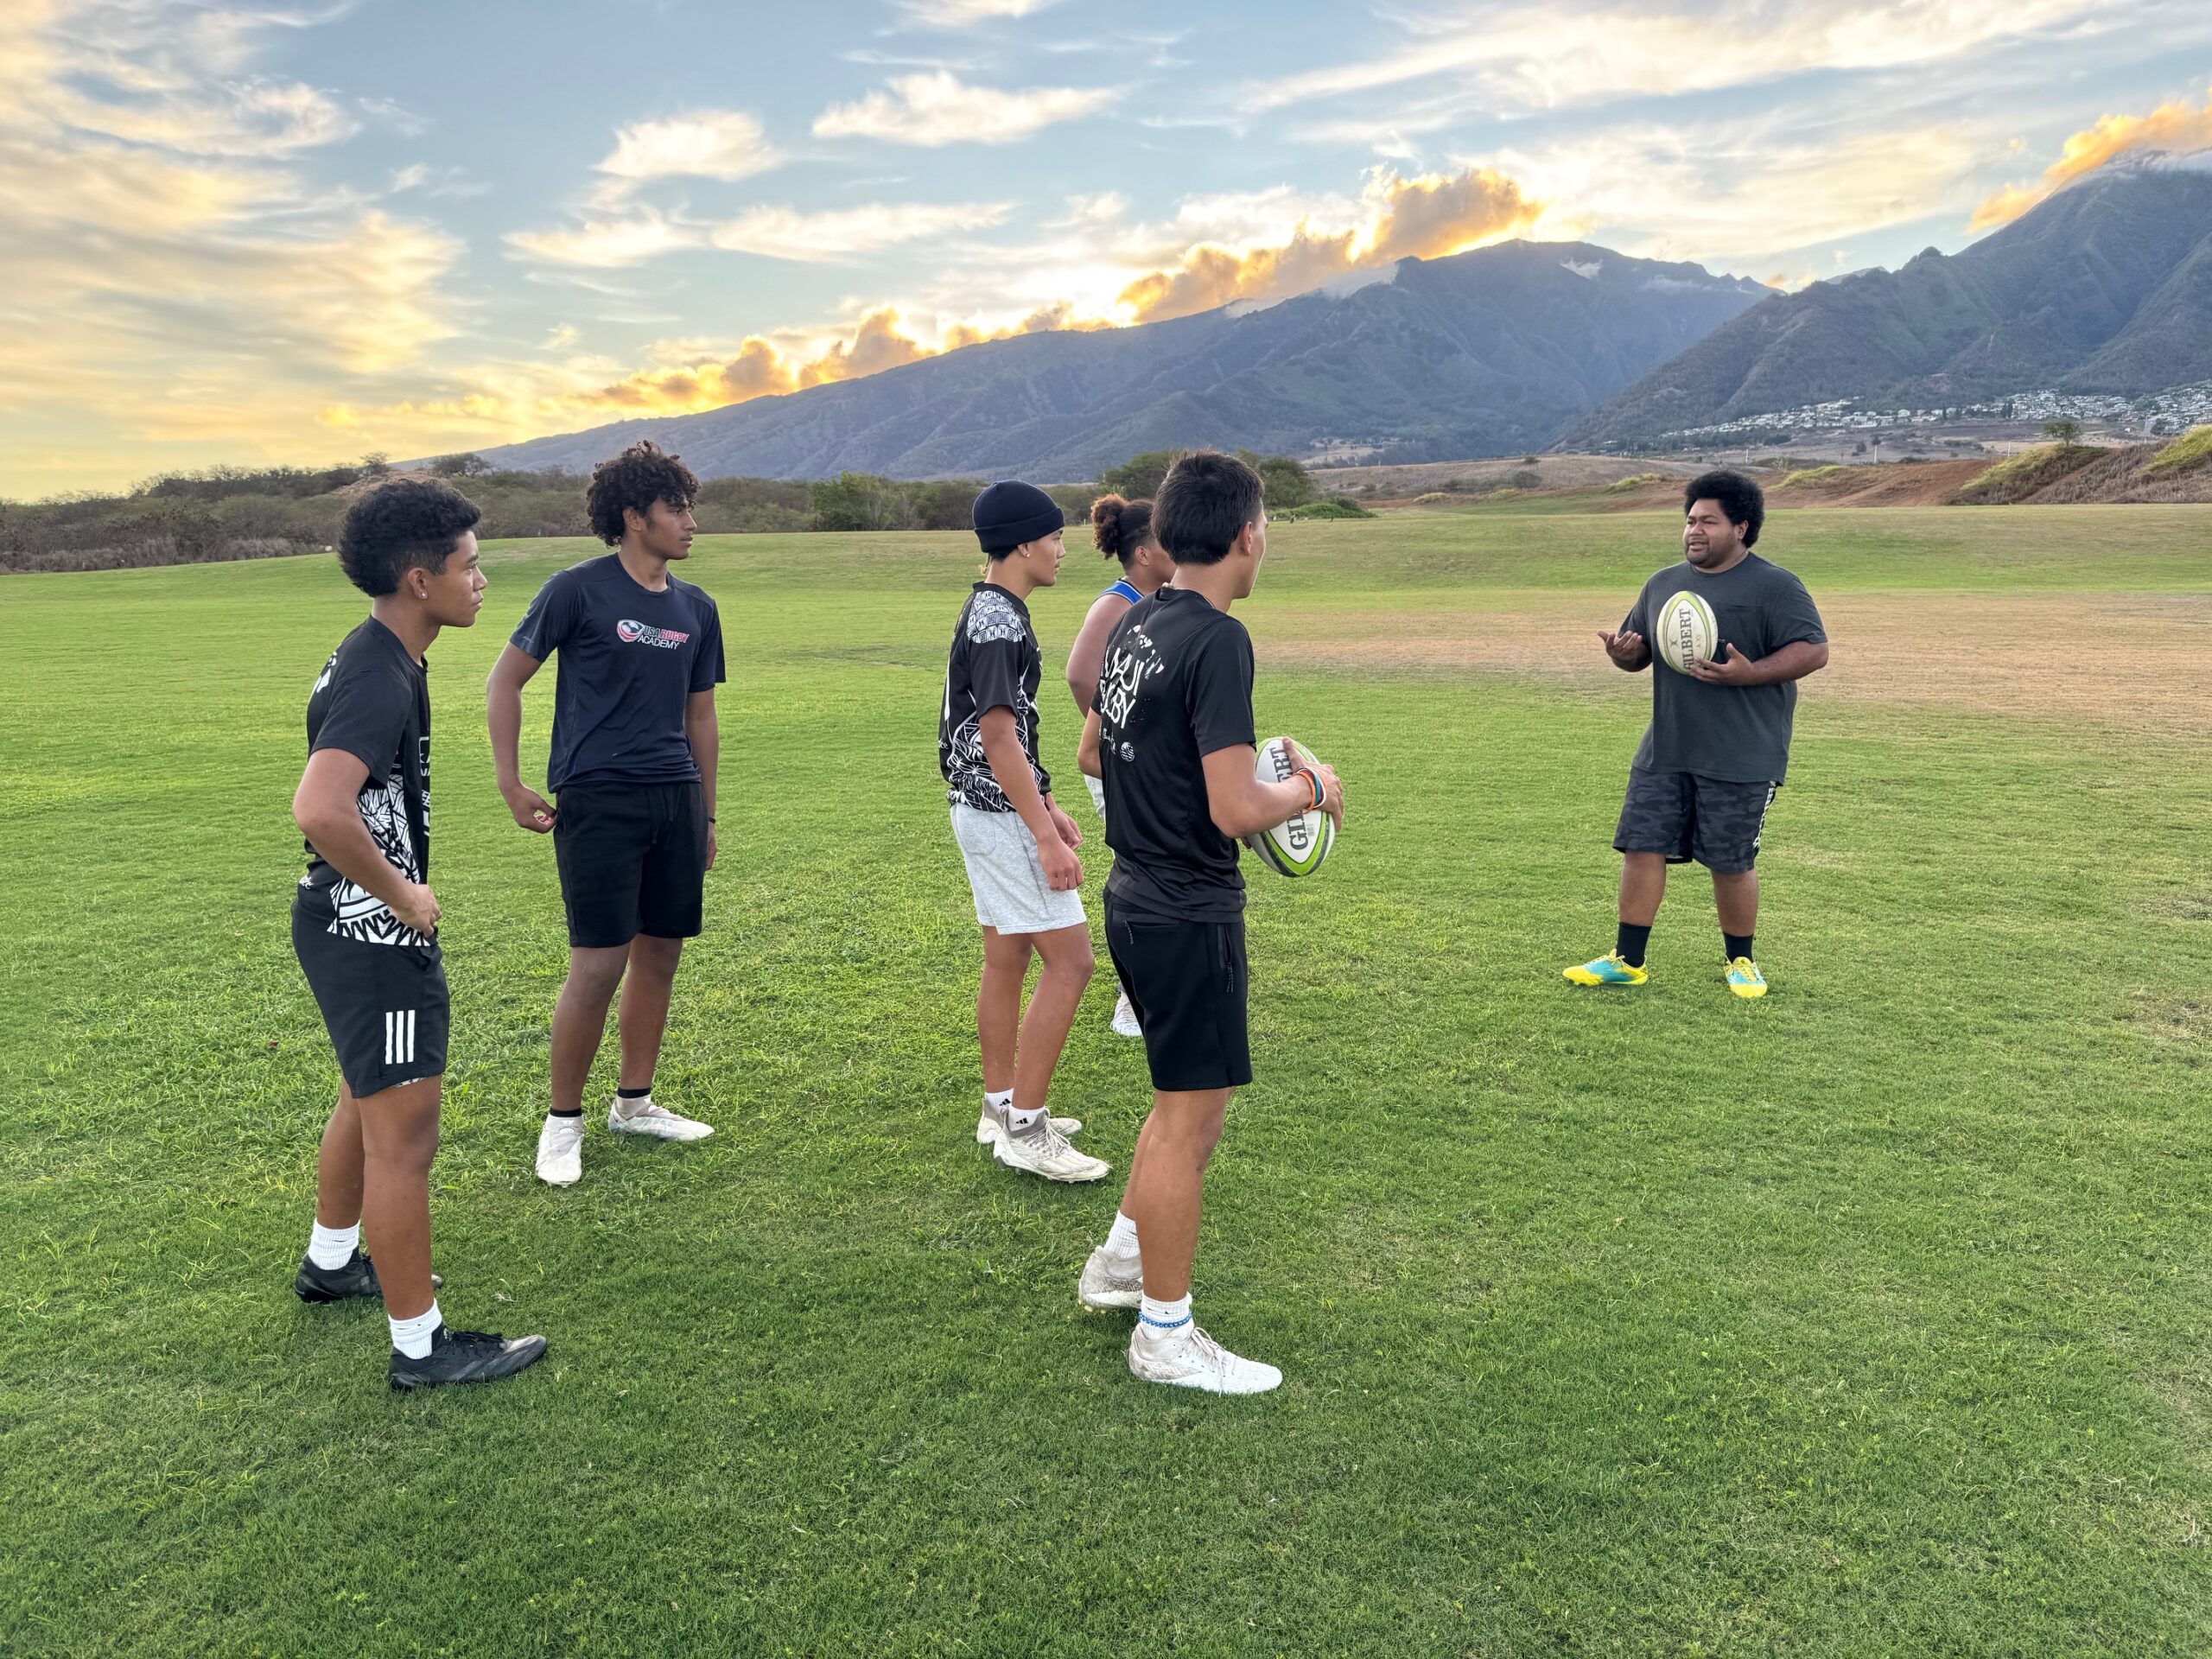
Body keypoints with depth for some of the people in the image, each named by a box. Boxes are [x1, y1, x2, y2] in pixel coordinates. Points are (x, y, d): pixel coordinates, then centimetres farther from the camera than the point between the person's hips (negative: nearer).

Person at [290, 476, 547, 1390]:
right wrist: (400, 894, -25)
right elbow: (319, 809, -39)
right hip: (375, 937, -11)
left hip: (352, 925, 11)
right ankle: (420, 1344, 11)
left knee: (368, 1101, 27)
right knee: (404, 1137, -1)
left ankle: (330, 1263, 46)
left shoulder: (377, 658, 9)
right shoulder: (380, 681, -24)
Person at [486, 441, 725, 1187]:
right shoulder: (576, 590, -5)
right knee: (599, 965, -6)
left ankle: (634, 1103, 27)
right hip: (597, 801, -6)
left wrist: (705, 816, 18)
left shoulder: (696, 609, 11)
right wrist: (512, 787, -4)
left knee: (660, 954, 11)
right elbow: (504, 683, 0)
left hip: (676, 801, 6)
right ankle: (562, 1120, 12)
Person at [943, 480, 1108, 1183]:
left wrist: (1048, 807, 22)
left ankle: (1002, 1110, 25)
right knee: (1069, 960, -7)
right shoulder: (997, 620, -18)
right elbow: (998, 736, -23)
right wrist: (1045, 836, -23)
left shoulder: (996, 613, 14)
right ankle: (1025, 1130, -2)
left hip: (988, 809, 11)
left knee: (1007, 959, 15)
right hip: (1000, 815, -11)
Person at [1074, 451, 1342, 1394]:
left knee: (1187, 1099, 24)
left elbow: (1094, 749, 21)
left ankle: (1120, 1262, 38)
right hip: (1190, 915, -9)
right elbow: (1237, 812, -25)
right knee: (1189, 1118, 4)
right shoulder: (1217, 640, -21)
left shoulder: (1136, 626, 7)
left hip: (1134, 895, 9)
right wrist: (1309, 792, -7)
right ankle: (1165, 1335, 18)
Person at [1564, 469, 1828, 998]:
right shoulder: (1663, 584, 13)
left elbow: (1814, 651, -11)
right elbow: (1637, 654, 21)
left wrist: (1748, 674, -25)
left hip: (1742, 759, -5)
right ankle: (1627, 961, 11)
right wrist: (1623, 651, -4)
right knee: (1641, 847, 1)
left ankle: (1740, 961, 23)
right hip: (1664, 751, 5)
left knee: (1731, 863, 2)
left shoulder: (1775, 587, -4)